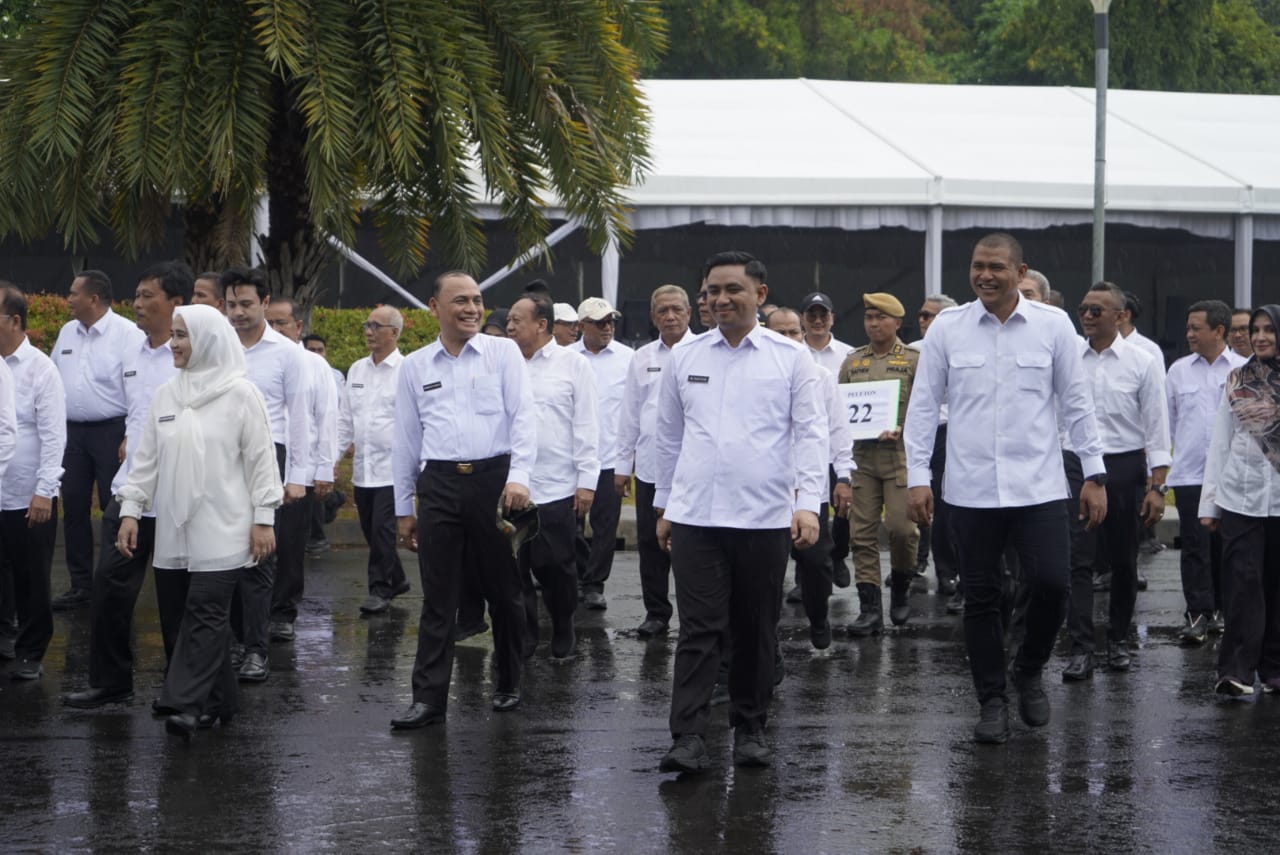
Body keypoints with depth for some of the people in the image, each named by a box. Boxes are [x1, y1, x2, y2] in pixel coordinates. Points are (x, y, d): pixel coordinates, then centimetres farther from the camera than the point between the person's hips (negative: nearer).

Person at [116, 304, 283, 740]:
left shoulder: (240, 394, -4)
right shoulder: (166, 394, 10)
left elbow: (261, 459, -4)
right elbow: (147, 457, 13)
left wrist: (263, 519, -7)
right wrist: (130, 510, 7)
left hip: (222, 528, -5)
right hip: (177, 526, 5)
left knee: (206, 611, -10)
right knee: (208, 615, 9)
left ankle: (188, 704, -14)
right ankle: (219, 702, 16)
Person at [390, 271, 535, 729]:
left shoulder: (503, 352, 4)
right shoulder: (414, 366, 11)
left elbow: (524, 415, -4)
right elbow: (405, 440, 15)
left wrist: (519, 476, -17)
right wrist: (404, 508, 15)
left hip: (495, 480, -1)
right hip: (439, 485, 2)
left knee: (505, 592, 8)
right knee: (437, 599, 2)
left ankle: (509, 685, 23)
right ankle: (428, 698, 5)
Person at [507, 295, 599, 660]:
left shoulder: (572, 364, 0)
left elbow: (586, 425, -2)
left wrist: (587, 481, -7)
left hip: (557, 488, -3)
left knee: (556, 568, 4)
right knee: (514, 569, 5)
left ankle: (563, 633, 22)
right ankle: (523, 636, 16)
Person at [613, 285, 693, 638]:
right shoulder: (642, 358, 11)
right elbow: (629, 414, 14)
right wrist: (623, 463, 12)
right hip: (649, 466, 4)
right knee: (651, 543, 8)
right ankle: (656, 612, 19)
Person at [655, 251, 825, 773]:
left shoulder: (790, 358, 3)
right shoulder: (685, 357, 9)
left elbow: (811, 433, 0)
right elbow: (669, 435, 17)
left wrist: (808, 502, -10)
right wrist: (663, 505, 17)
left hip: (765, 516, -1)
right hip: (696, 515, 1)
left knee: (757, 631, 8)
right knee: (699, 630, -5)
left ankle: (750, 730, 21)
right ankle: (689, 738, -7)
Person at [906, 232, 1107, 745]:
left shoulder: (1053, 327, 0)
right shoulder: (946, 329, 1)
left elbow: (1076, 404, 5)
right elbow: (924, 406, 4)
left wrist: (1095, 474, 3)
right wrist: (917, 476, -1)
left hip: (1039, 486, -1)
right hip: (970, 488, 1)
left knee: (1051, 584, -10)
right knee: (980, 599, 6)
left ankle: (1029, 673, 17)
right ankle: (992, 701, 19)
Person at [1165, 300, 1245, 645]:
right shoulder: (1179, 371, 7)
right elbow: (1166, 421, 11)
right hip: (1189, 474, 1)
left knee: (1224, 546, 7)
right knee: (1195, 546, -3)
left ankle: (1220, 609, 19)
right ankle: (1197, 614, -1)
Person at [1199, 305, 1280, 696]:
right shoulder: (1238, 381, 8)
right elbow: (1220, 443, 9)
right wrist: (1209, 502, 5)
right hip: (1241, 497, 1)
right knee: (1243, 582, -5)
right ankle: (1236, 670, -7)